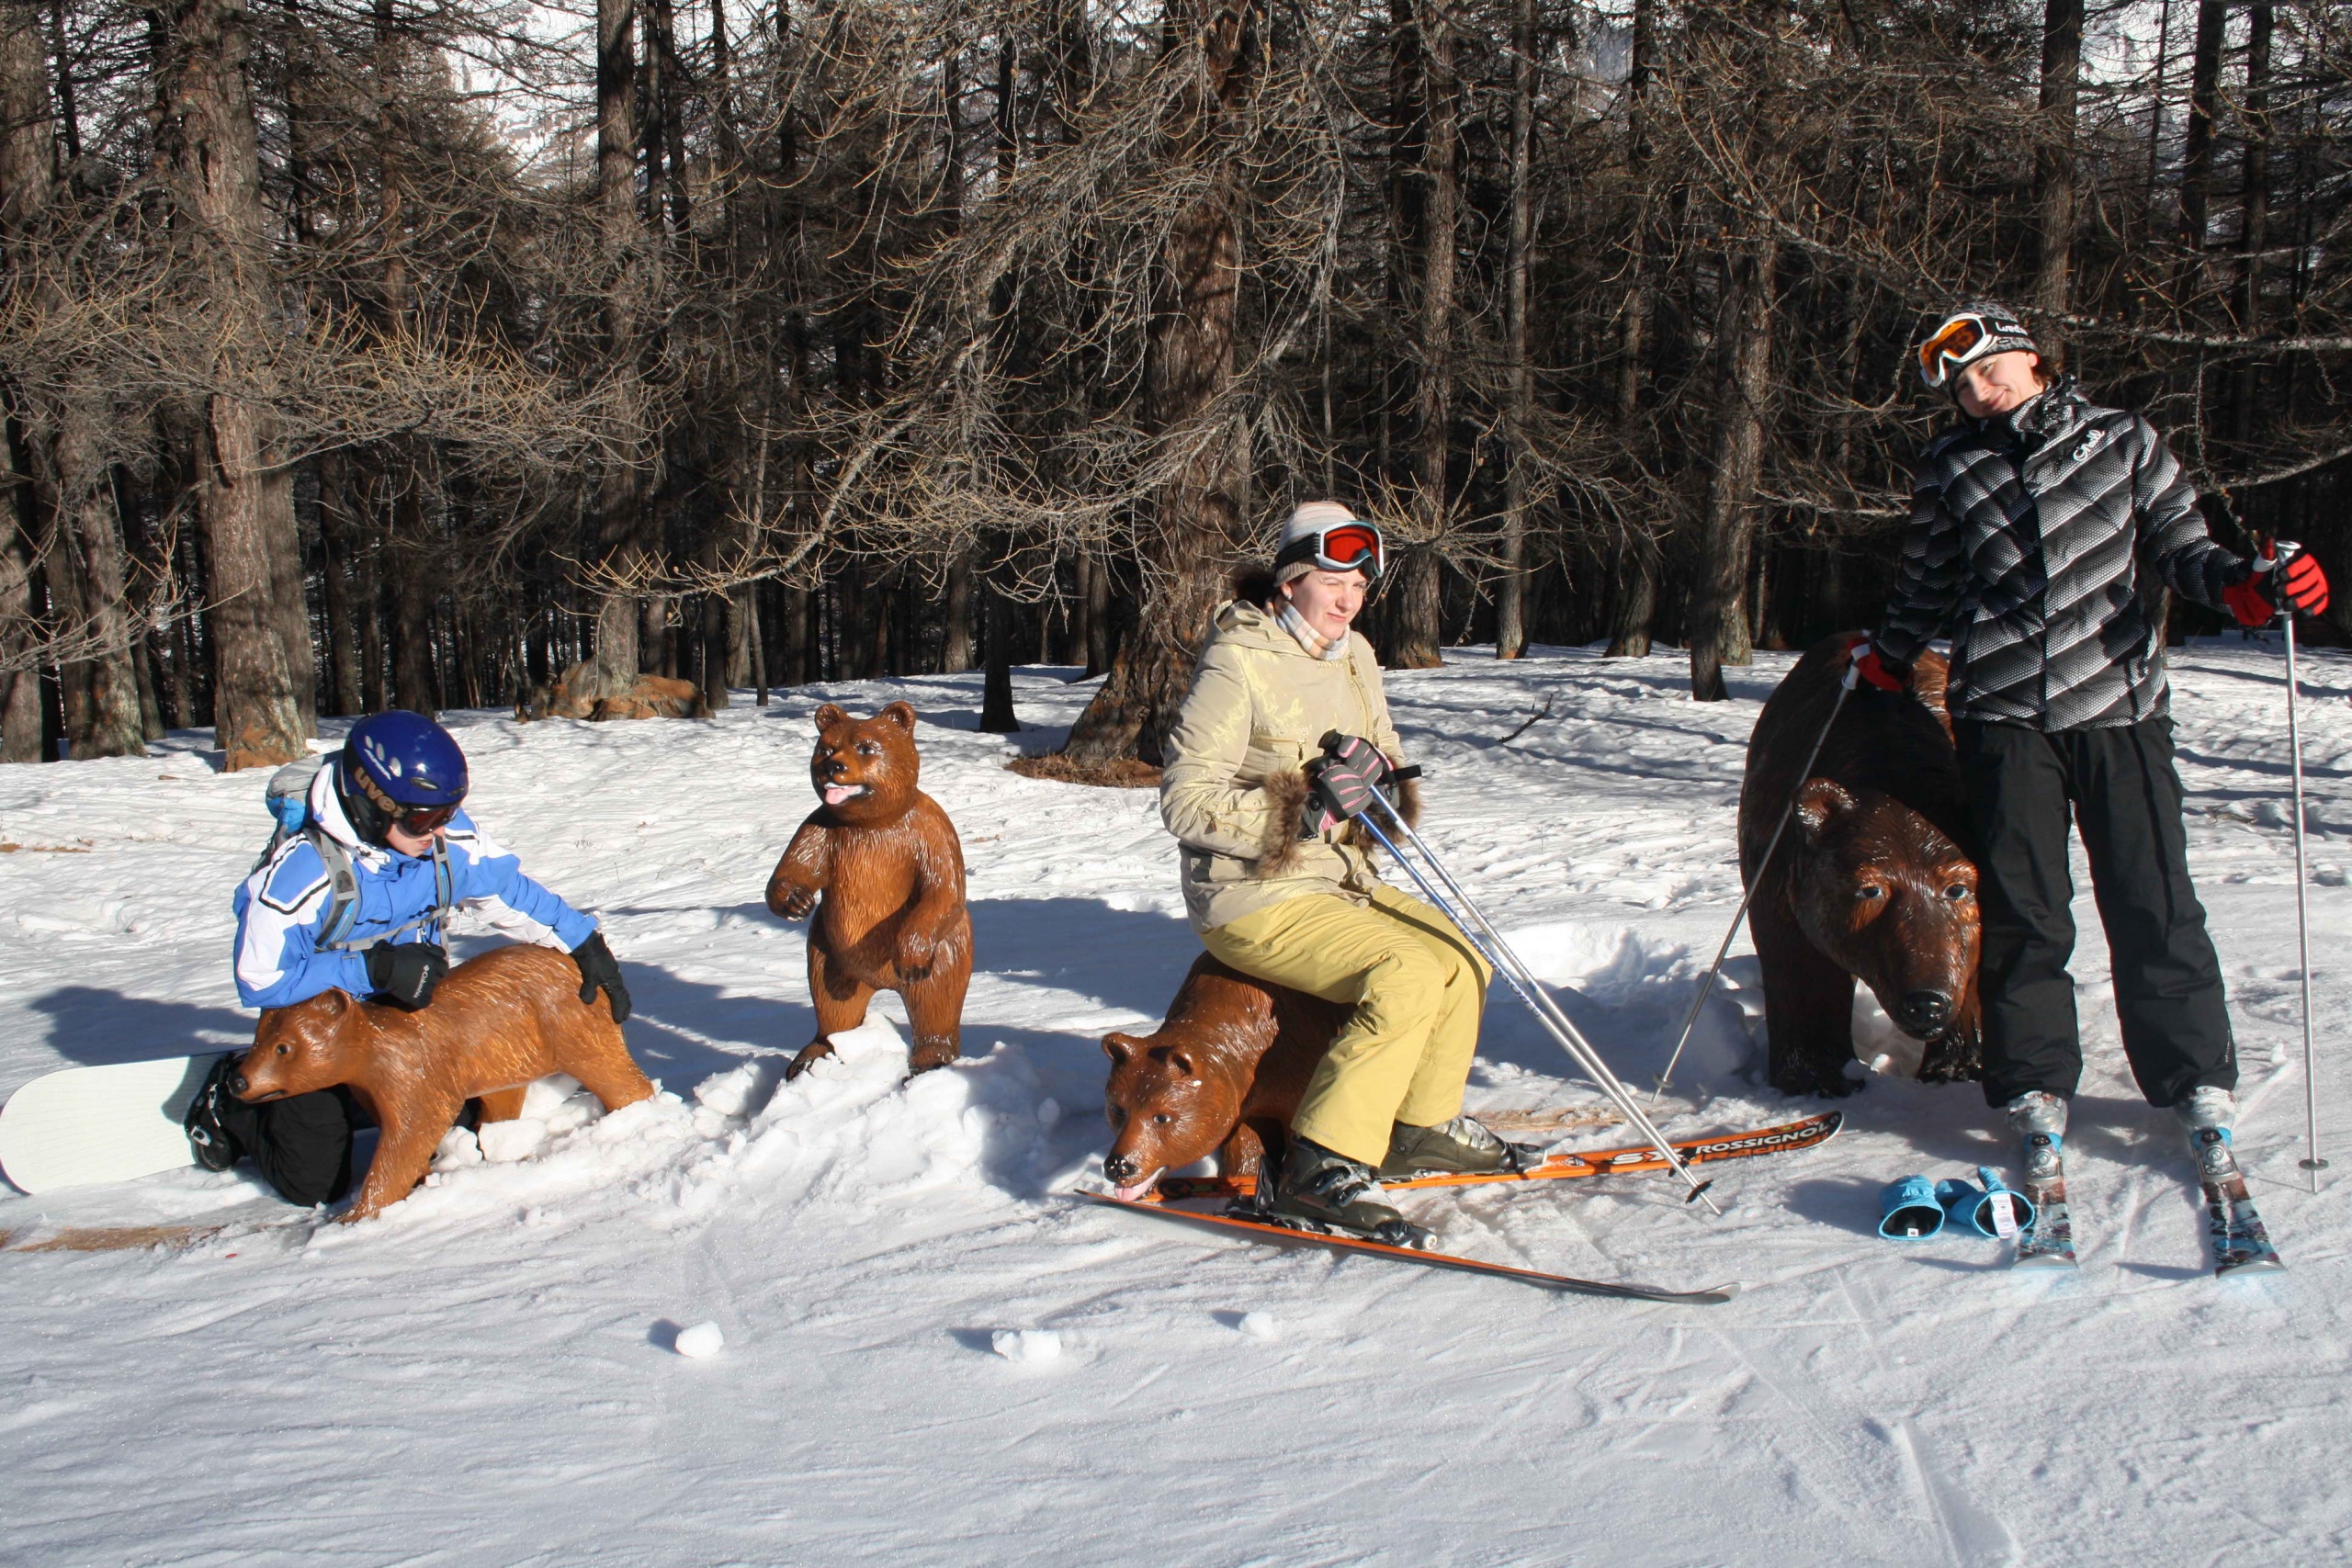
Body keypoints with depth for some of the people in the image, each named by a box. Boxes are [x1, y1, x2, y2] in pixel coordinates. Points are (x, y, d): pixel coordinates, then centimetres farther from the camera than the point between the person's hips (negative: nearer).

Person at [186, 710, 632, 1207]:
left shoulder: (448, 837, -17)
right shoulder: (298, 872, -30)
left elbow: (510, 891, 0)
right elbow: (260, 983, -26)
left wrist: (586, 945, -1)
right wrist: (374, 969, -34)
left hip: (413, 1010, 5)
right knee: (316, 1183, -3)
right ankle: (230, 1102, 25)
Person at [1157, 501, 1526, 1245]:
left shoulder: (1352, 658, 8)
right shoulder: (1236, 665, -16)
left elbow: (1385, 753, 16)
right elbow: (1185, 800, -20)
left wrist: (1379, 775, -9)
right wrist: (1300, 813, -29)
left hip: (1337, 881, 8)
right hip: (1255, 901, -8)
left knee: (1462, 962, 5)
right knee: (1408, 978, -24)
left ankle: (1423, 1126, 24)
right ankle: (1319, 1172, -21)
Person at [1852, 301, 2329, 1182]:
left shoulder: (2123, 442, 8)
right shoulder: (1949, 469, 12)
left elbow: (2177, 548, 7)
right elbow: (1928, 586, 22)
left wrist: (2243, 582, -10)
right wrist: (1885, 658, 14)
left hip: (2118, 698, -1)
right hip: (2002, 711, 1)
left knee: (2153, 903, -1)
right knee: (2021, 910, 0)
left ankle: (2198, 1080, 12)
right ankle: (2034, 1085, 11)